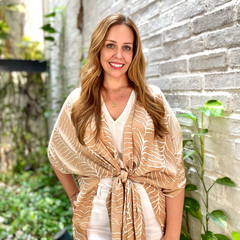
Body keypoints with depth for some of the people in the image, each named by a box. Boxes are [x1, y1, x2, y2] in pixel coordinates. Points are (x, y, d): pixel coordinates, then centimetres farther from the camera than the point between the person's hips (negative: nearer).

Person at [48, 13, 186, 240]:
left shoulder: (153, 100, -6)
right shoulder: (77, 102, -2)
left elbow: (173, 174, -8)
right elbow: (56, 154, 13)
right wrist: (73, 196, 10)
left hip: (149, 220, 0)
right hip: (96, 222, 1)